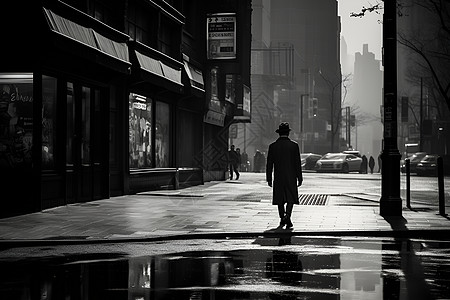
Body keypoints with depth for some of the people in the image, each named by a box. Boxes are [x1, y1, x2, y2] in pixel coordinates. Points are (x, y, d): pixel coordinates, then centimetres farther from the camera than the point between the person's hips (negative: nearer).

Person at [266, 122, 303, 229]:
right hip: (291, 177, -1)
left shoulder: (273, 146, -1)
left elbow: (269, 164, 1)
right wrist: (299, 178, 1)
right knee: (291, 198, 4)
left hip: (278, 177, 2)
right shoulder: (294, 145, -6)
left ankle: (282, 219, 18)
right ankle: (287, 216, -14)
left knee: (280, 200, 12)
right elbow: (298, 163, -5)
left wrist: (269, 179, 7)